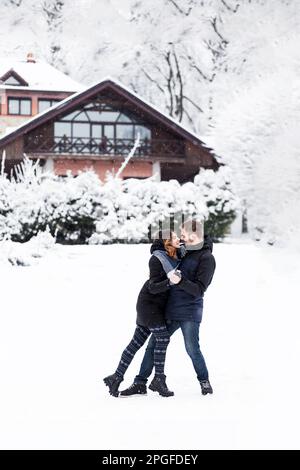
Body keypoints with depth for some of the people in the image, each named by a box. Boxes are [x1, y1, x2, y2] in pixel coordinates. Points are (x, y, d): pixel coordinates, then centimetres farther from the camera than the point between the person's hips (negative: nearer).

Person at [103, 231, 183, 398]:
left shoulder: (177, 254, 2)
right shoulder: (157, 259, -19)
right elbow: (153, 287, -23)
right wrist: (170, 282, -38)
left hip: (158, 306, 8)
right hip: (149, 304, -8)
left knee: (137, 342, 7)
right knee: (163, 338, -11)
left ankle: (116, 377, 10)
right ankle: (159, 380, -2)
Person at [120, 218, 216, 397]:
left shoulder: (207, 258, -12)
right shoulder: (187, 251, 11)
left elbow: (199, 290, -18)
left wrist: (180, 281, -30)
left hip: (189, 311, -8)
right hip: (171, 309, 8)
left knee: (192, 349, -8)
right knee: (153, 344, 7)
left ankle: (204, 381, 16)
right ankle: (140, 383, 13)